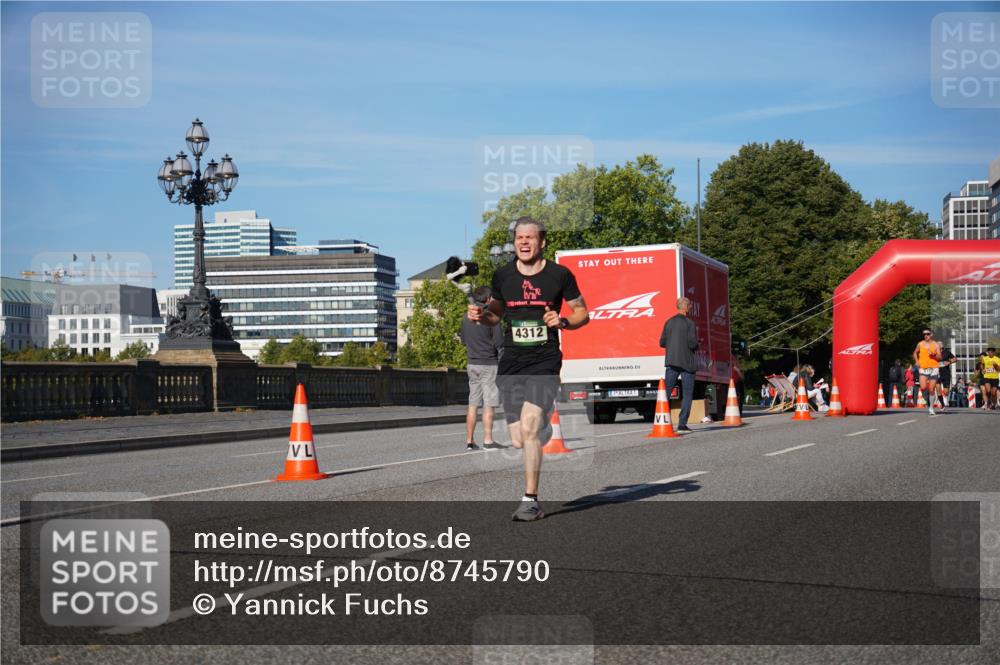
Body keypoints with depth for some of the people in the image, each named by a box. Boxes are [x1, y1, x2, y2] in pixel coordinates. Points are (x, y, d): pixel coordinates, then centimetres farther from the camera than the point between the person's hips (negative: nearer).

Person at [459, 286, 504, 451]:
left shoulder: (466, 318, 6)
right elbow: (499, 342, -15)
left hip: (472, 364, 6)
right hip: (489, 364, -6)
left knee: (473, 404, 8)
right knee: (489, 404, -3)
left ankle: (469, 440, 8)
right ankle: (488, 439, -4)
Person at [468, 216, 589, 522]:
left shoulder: (559, 275, 0)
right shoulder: (502, 276, 8)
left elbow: (582, 313, 8)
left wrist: (563, 321, -12)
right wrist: (481, 315, 0)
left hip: (544, 361, -3)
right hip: (511, 363, 4)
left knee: (528, 427, -20)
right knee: (517, 442, 0)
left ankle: (530, 501, -11)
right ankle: (544, 429, 37)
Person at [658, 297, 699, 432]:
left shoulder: (669, 322, 7)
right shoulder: (689, 323, -9)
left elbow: (662, 343, 7)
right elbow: (692, 344, -16)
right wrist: (696, 345, 6)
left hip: (672, 361, 4)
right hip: (687, 362, -4)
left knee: (666, 391, 5)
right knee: (687, 394, 3)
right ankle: (682, 424, -1)